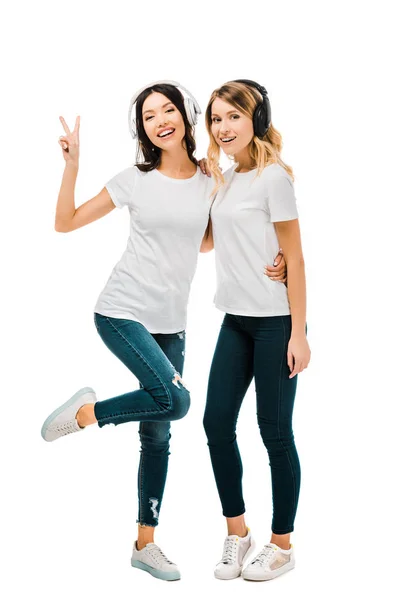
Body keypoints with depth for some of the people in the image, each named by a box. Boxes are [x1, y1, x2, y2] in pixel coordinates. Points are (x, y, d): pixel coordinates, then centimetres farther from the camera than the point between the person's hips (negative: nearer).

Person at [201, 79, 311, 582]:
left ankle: (282, 545, 17)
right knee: (217, 422, 5)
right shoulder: (225, 180, 12)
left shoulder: (273, 177, -10)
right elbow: (204, 241, 16)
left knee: (274, 431, 2)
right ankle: (236, 532, 21)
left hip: (274, 322, -7)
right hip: (236, 320, 7)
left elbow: (294, 259, -11)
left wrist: (298, 334, -14)